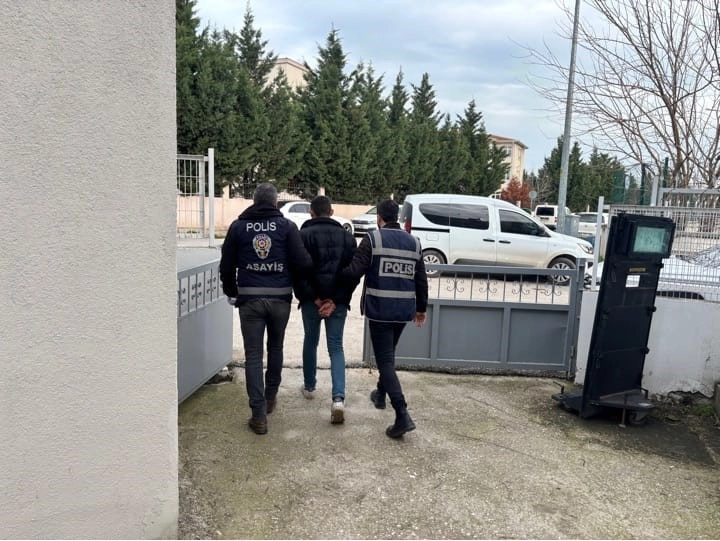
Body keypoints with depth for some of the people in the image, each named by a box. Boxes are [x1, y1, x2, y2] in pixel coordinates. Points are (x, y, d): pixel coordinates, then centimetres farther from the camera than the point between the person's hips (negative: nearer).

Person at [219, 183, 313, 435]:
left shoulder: (238, 226, 3)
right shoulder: (287, 226, -1)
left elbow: (227, 266, 5)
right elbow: (303, 263, -9)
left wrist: (231, 292, 20)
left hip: (249, 298, 0)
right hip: (280, 298, 1)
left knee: (253, 355, 3)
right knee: (275, 348, 21)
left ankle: (259, 415, 0)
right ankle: (270, 397, 35)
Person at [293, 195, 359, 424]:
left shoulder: (303, 235, -5)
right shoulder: (346, 236, 4)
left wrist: (313, 298, -7)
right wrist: (336, 300, -7)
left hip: (312, 301, -1)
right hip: (338, 302, 1)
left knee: (310, 342, 20)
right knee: (336, 347, 5)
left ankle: (309, 387, 36)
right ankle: (338, 398, -10)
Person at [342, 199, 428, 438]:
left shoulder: (373, 239, -7)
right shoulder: (414, 242, 8)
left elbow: (354, 270, -16)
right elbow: (421, 280, 11)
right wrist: (421, 308, 22)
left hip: (379, 309, -5)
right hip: (404, 310, 6)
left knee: (385, 360, -3)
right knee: (388, 354, 25)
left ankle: (402, 415, -11)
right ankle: (380, 394, 43)